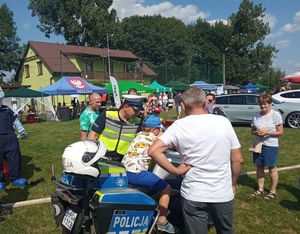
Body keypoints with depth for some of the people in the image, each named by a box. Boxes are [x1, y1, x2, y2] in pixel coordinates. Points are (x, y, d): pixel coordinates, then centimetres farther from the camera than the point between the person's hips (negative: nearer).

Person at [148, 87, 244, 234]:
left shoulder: (179, 126, -11)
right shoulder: (224, 122, -4)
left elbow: (153, 151, -19)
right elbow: (238, 159, 0)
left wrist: (175, 170, -10)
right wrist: (233, 185, 13)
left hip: (194, 196, -2)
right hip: (224, 194, 3)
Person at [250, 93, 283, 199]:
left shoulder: (275, 115, -11)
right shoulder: (256, 115, 2)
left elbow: (280, 132, -9)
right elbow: (252, 130, 10)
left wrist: (267, 132, -22)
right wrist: (256, 133, -13)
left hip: (271, 145, -4)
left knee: (272, 168, 8)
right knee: (259, 166, 12)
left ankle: (273, 191, 25)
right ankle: (260, 189, 28)